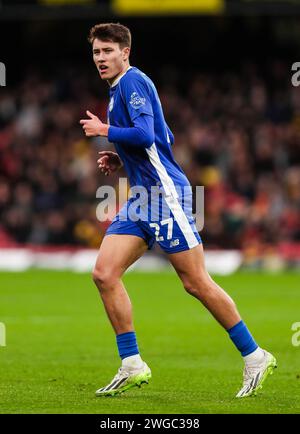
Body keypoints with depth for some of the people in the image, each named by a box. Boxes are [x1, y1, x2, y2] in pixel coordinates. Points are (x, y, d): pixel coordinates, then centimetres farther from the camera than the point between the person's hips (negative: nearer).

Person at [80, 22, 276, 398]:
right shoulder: (119, 89, 19)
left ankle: (255, 357, 3)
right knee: (104, 274, -2)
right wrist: (121, 160, 17)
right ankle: (132, 366, 0)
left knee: (196, 283, -7)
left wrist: (104, 131, -10)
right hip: (142, 197, 10)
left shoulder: (133, 81, -10)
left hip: (165, 191, -10)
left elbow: (146, 135, -23)